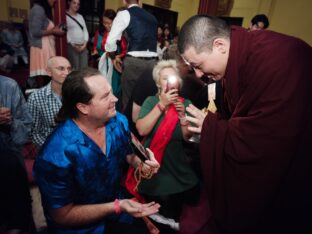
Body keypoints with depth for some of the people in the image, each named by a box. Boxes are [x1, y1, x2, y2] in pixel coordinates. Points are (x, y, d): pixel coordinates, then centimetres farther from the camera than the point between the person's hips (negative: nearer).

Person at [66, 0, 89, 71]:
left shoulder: (80, 16, 19)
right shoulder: (65, 16, 0)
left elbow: (85, 30, 14)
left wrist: (85, 43, 0)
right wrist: (73, 45, -11)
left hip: (83, 46, 5)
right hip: (72, 46, -5)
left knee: (84, 68, 1)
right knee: (75, 68, -10)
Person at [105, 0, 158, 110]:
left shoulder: (124, 14, 3)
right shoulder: (151, 17, 19)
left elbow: (110, 41, -2)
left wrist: (113, 57, 14)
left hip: (134, 61, -5)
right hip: (153, 62, 5)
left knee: (128, 98, 7)